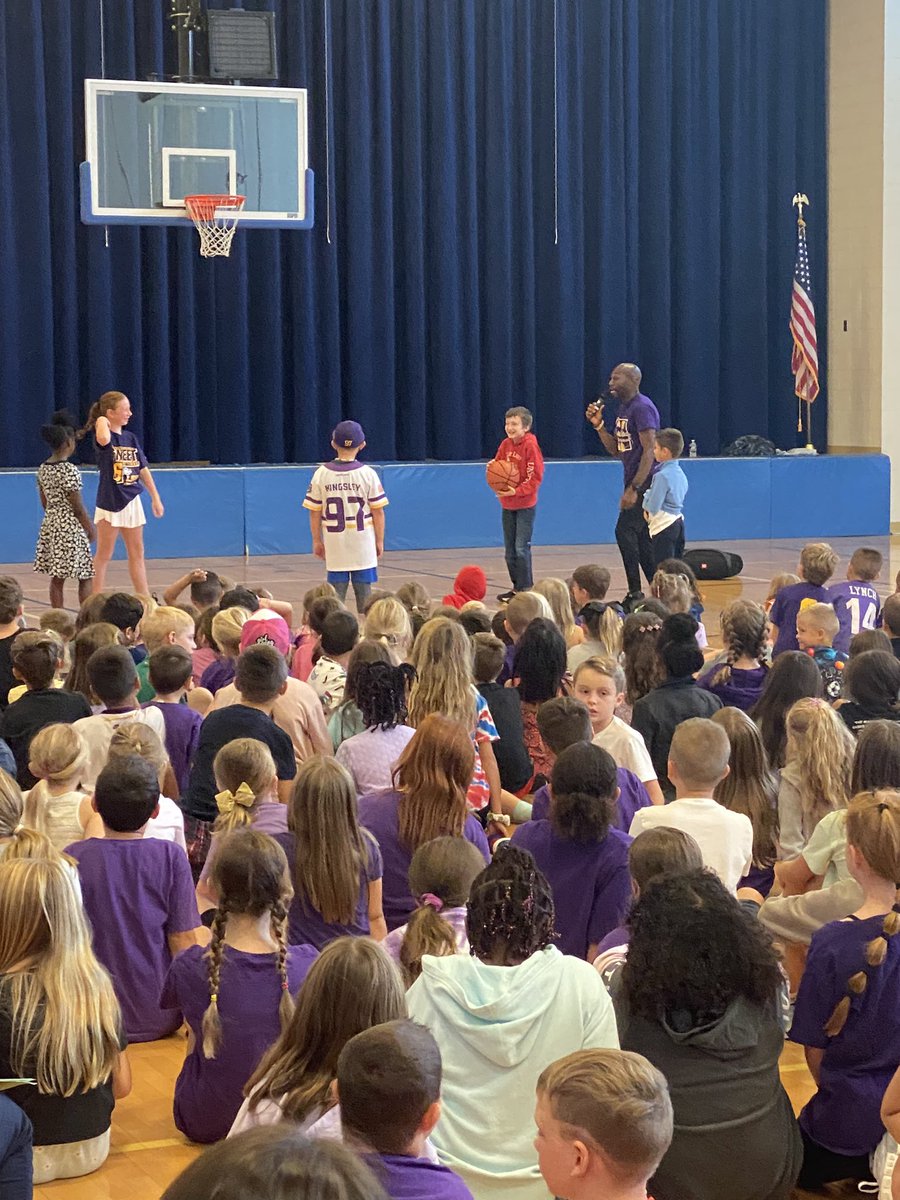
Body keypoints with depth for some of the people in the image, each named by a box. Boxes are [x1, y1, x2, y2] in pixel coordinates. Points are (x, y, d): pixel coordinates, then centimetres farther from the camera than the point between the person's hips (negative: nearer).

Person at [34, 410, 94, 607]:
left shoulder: (43, 469, 6)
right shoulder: (70, 470, -16)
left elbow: (45, 502, 13)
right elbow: (77, 506, -14)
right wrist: (90, 528, -2)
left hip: (50, 524, 8)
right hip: (70, 527, -8)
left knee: (57, 578, 10)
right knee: (85, 578, 0)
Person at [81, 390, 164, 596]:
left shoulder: (131, 438, 7)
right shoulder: (103, 435, -12)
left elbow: (143, 469, 12)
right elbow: (104, 439, -39)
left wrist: (155, 497, 11)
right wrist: (103, 422, -19)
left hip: (131, 500, 6)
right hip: (109, 501, -6)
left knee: (137, 552, 11)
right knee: (104, 554, 1)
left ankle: (145, 599, 17)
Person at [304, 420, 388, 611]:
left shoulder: (321, 474, -3)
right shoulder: (367, 474, -6)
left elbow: (315, 512, 1)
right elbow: (378, 511, -4)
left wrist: (317, 541, 11)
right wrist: (380, 541, 7)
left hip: (334, 544, 1)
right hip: (363, 543, -1)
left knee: (336, 590, 6)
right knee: (364, 590, 6)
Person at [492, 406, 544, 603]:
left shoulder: (530, 446, -14)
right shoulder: (505, 445, 5)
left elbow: (535, 478, -16)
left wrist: (516, 491, -25)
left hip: (525, 505, -7)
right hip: (507, 505, 7)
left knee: (521, 549, -9)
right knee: (510, 550, 12)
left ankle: (525, 589, -3)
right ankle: (517, 587, 21)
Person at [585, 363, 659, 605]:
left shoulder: (642, 408, -15)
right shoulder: (623, 408, 16)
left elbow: (649, 451, -21)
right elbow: (616, 450, 18)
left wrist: (634, 488, -25)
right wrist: (598, 424, 5)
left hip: (644, 481, -10)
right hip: (633, 480, 10)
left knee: (625, 532, -12)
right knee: (642, 538, 11)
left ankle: (635, 592, -9)